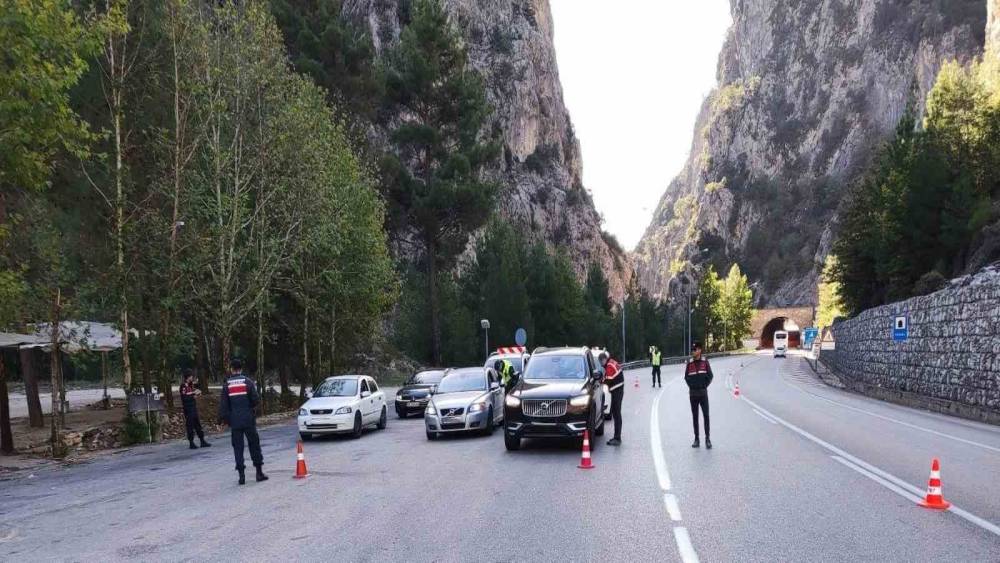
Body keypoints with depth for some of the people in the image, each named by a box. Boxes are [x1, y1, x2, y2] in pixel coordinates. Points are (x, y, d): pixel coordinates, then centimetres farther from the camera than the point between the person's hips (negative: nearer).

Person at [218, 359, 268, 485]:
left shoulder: (226, 384, -1)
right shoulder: (248, 381, -3)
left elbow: (223, 404, -2)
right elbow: (256, 400, -5)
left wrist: (222, 419, 6)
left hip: (234, 421, 1)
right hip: (249, 420, 0)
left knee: (238, 447, 5)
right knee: (254, 445, 7)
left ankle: (241, 475, 2)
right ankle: (259, 472, 8)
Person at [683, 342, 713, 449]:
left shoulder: (705, 362, 1)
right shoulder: (689, 363, 3)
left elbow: (710, 376, 2)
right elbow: (686, 377, 8)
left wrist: (704, 385, -4)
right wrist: (691, 385, -2)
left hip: (703, 393, -2)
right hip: (693, 393, 2)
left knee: (706, 415, -5)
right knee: (694, 416, 6)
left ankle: (708, 438, 1)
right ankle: (696, 439, 12)